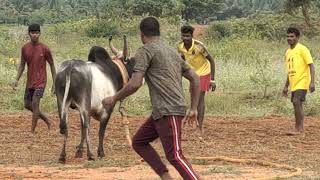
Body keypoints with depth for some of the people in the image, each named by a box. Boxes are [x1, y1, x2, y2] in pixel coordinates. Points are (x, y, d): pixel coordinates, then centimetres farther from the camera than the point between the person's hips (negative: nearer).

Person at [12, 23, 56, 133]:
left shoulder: (44, 49, -11)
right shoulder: (25, 48, 0)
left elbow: (52, 65, -2)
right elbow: (22, 65, 9)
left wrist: (55, 83, -3)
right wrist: (17, 80, -1)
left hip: (40, 81, -6)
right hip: (30, 82, 6)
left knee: (35, 103, -17)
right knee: (27, 105, 10)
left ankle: (32, 131, -11)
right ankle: (46, 119, 31)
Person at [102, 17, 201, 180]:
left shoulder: (146, 51, -4)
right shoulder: (172, 52, 20)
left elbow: (135, 84, -14)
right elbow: (195, 79, 19)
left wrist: (114, 99, -1)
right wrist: (193, 109, 21)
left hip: (168, 112, -9)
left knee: (174, 156, -14)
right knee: (138, 142, 16)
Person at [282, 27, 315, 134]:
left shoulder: (302, 49, -9)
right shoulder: (288, 52, 14)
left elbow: (311, 66, -13)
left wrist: (312, 82, -22)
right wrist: (286, 86, 23)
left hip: (302, 82, -8)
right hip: (293, 84, 8)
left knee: (296, 102, -19)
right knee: (297, 105, 9)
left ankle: (298, 128, -16)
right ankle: (300, 129, 15)